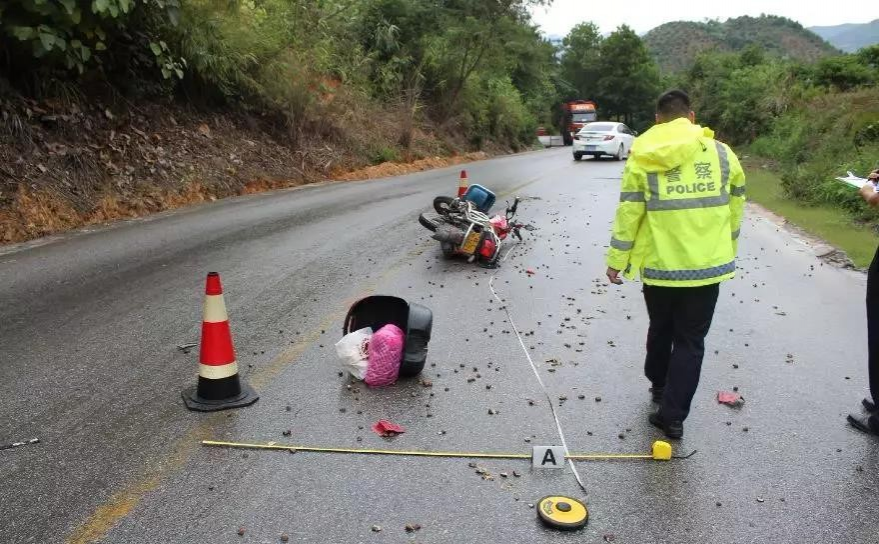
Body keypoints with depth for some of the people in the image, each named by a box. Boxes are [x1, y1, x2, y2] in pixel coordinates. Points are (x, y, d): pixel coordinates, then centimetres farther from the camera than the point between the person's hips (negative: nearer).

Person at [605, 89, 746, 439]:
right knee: (691, 340, 8)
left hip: (660, 265, 0)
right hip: (707, 265, 0)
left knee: (660, 329, 23)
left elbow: (628, 214, -7)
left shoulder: (641, 158, -6)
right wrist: (726, 250, 21)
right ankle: (673, 415, 9)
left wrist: (616, 260, 2)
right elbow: (735, 210, 8)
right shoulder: (722, 154, 0)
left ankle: (659, 385, 43)